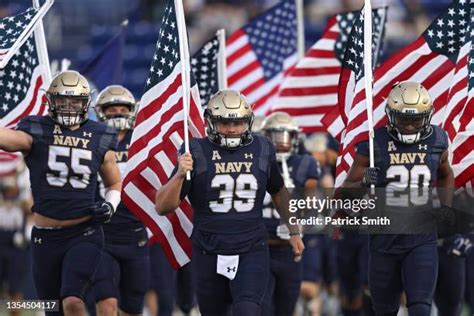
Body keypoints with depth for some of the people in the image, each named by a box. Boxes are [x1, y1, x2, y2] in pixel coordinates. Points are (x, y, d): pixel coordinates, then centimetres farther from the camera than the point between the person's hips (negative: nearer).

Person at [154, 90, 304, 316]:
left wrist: (294, 231, 22)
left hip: (252, 254, 0)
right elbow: (163, 207, -10)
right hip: (209, 255, 0)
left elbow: (279, 193, 20)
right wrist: (179, 175, -25)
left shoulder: (262, 150, 1)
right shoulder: (196, 153, -7)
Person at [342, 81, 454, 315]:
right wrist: (364, 182, -22)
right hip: (384, 241, 0)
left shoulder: (436, 141, 0)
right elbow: (346, 190, -1)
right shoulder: (374, 144, -8)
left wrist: (446, 206, 7)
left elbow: (446, 176, 23)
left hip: (422, 241, 0)